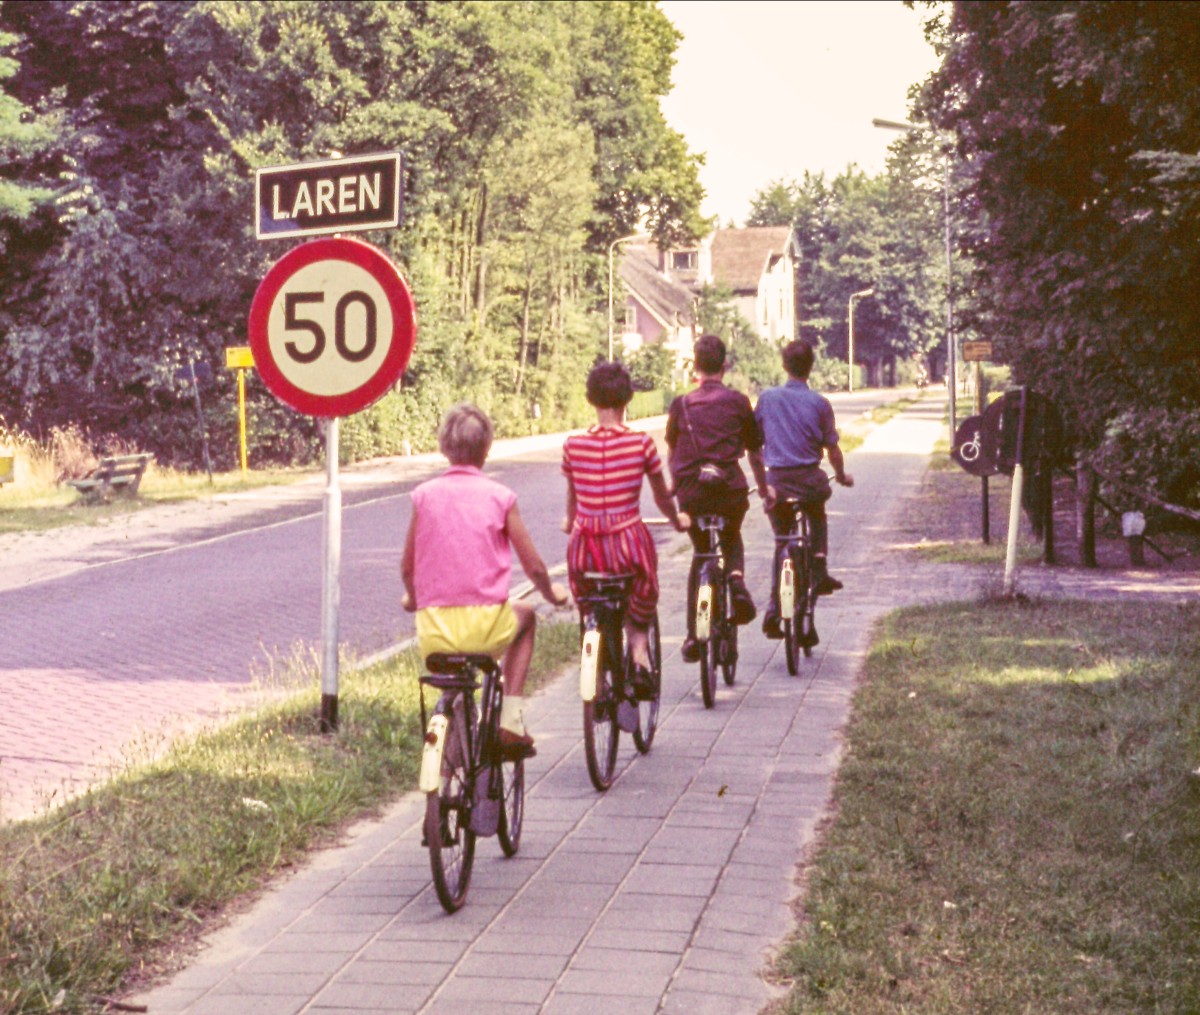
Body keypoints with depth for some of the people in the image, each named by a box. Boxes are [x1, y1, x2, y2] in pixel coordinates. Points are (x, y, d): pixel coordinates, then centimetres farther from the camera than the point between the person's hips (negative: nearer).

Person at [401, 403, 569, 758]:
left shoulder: (424, 494, 4)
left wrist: (413, 599, 33)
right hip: (486, 626, -2)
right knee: (525, 615, 32)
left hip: (434, 629, 2)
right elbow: (534, 568, 3)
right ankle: (511, 720, 22)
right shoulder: (499, 496, 0)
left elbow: (407, 568, 11)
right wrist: (553, 594, 26)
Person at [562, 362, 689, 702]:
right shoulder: (641, 443, -5)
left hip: (585, 547, 2)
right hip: (628, 543, -1)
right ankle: (640, 654, 4)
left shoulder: (573, 445, 0)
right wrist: (677, 520, 33)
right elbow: (662, 498, 10)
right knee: (640, 611, 26)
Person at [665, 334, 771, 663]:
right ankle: (736, 578, -5)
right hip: (731, 489, -1)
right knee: (732, 541, 29)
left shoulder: (680, 405, 5)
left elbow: (672, 451, 16)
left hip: (692, 492, 1)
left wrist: (675, 485, 32)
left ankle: (694, 636, 14)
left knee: (701, 555, 19)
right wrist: (764, 487, 25)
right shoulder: (738, 402, 3)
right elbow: (754, 450, 10)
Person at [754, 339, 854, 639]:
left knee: (782, 543, 12)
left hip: (777, 481, 1)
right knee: (818, 519, 32)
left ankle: (775, 610, 0)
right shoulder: (819, 403, -3)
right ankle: (819, 572, 20)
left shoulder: (767, 398, 1)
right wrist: (842, 476, 20)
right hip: (810, 481, -1)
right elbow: (832, 449, 2)